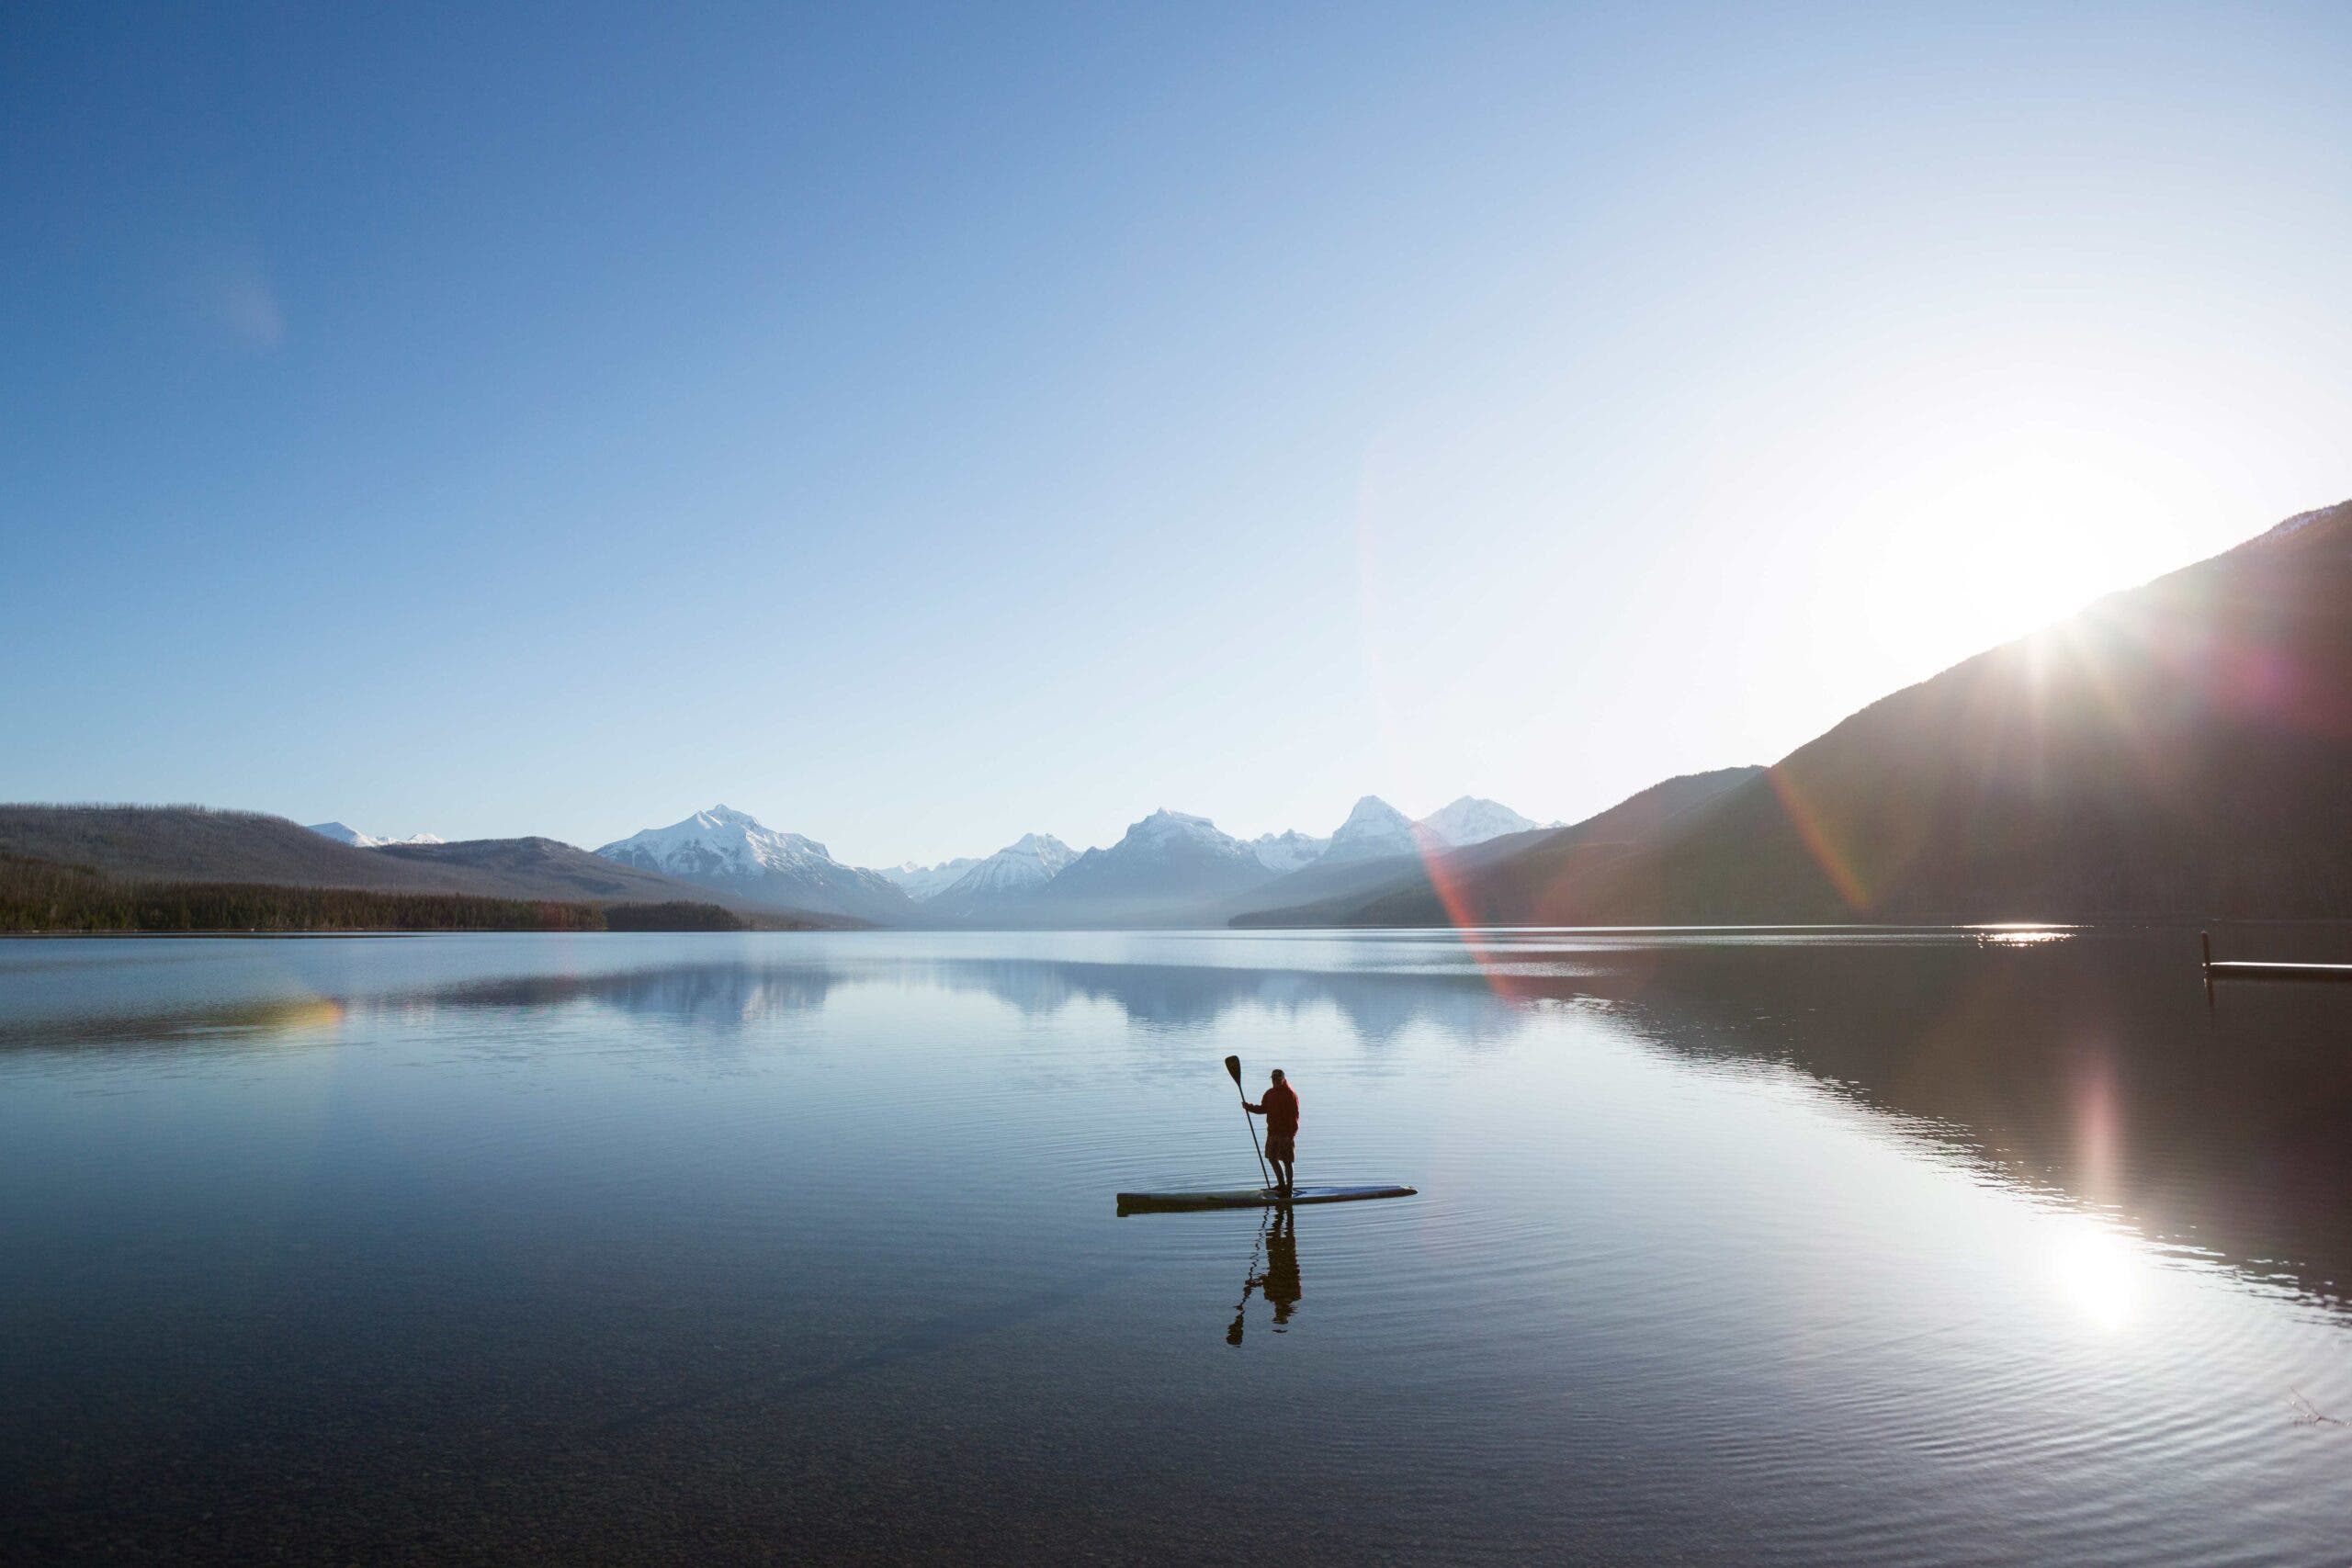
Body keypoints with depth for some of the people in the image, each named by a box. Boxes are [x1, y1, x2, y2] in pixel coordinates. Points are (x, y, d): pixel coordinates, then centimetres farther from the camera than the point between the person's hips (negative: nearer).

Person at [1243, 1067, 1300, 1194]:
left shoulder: (1291, 1094, -12)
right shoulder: (1269, 1093, 9)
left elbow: (1295, 1116, -15)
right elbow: (1263, 1109, 15)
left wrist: (1291, 1134, -21)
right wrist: (1249, 1107, -1)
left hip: (1286, 1133, -7)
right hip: (1272, 1132, 7)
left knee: (1287, 1161, 0)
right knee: (1272, 1158, 14)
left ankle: (1289, 1188, 11)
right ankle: (1281, 1185, 29)